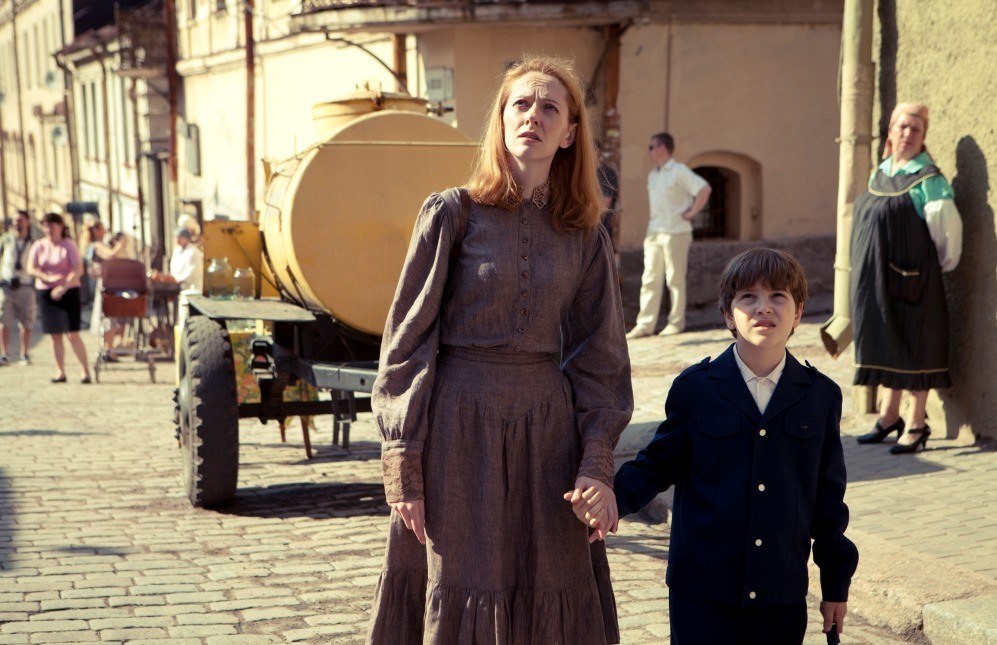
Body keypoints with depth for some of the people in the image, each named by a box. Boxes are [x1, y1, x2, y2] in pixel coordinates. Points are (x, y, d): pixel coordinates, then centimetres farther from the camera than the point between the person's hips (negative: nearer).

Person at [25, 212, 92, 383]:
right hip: (45, 292, 4)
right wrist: (48, 278, -22)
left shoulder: (69, 246, -6)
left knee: (73, 334, -9)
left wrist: (63, 287, -25)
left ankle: (86, 371, -6)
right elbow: (31, 269, -4)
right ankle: (60, 371, 13)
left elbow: (78, 270, -14)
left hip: (68, 292, -4)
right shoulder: (39, 246, 5)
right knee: (55, 335, 6)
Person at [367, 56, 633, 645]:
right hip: (458, 426, -3)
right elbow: (407, 343, -4)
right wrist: (404, 468, -8)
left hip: (548, 432, 3)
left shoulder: (586, 238, 5)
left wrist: (597, 464, -3)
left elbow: (600, 358, 7)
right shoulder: (452, 214, -3)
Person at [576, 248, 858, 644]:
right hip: (701, 594, -2)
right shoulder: (694, 389, -2)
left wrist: (836, 585, 11)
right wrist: (613, 496, -17)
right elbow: (658, 464, 4)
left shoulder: (821, 396, 3)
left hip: (782, 596, 2)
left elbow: (828, 497, 7)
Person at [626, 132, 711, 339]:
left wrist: (691, 213, -14)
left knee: (675, 279, 0)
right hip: (654, 233, 7)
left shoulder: (679, 171, -9)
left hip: (675, 233, -7)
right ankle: (645, 324, 2)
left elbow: (704, 189, -16)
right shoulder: (652, 176, 15)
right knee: (650, 279, 2)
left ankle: (676, 322, 9)